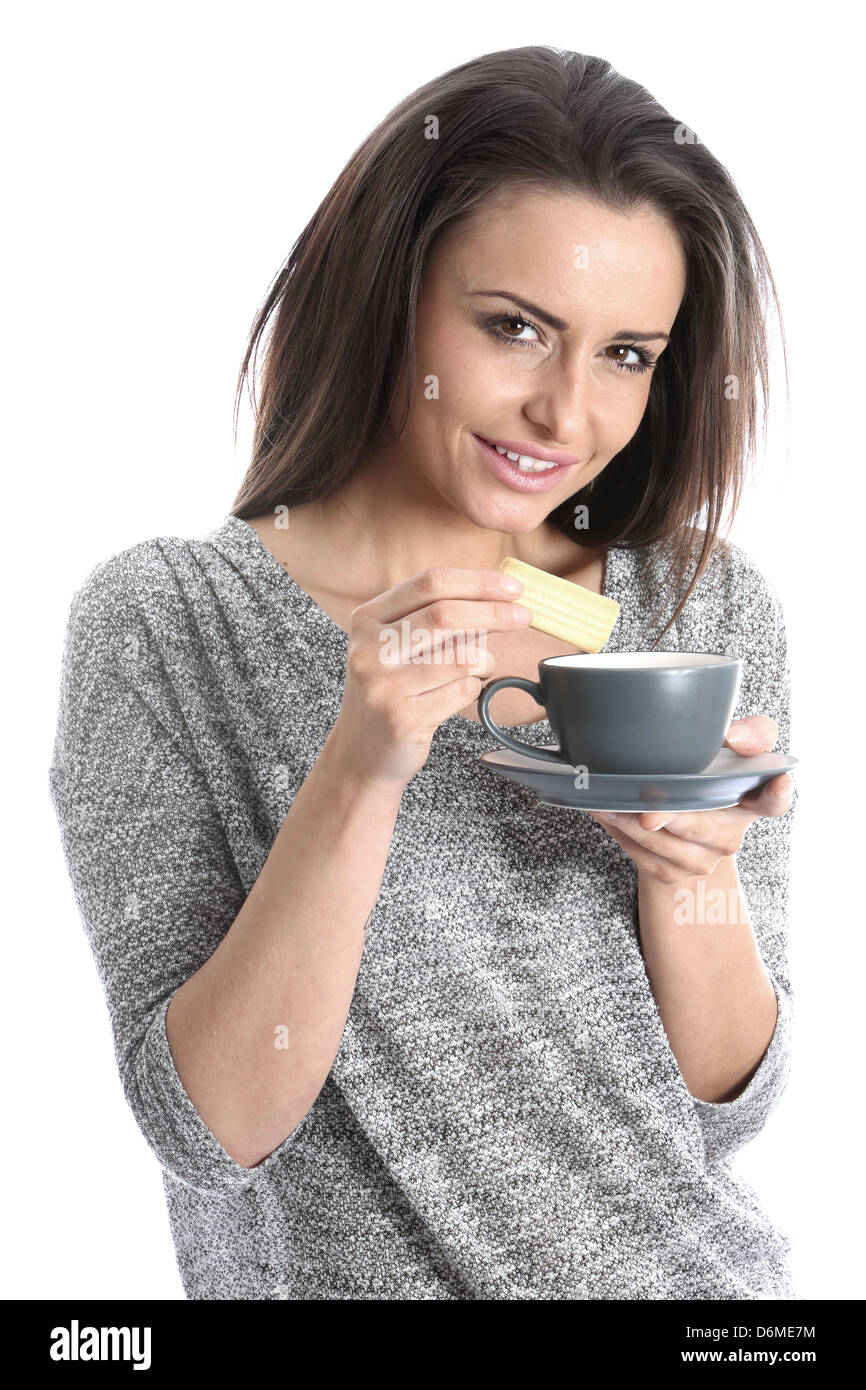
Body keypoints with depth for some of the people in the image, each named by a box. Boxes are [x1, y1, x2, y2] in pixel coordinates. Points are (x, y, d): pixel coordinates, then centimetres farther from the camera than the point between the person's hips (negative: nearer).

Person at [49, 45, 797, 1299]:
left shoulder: (711, 611, -3)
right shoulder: (163, 627, -10)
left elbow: (728, 1108, 0)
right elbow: (208, 1130, -14)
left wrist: (694, 863, -18)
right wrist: (358, 776, -25)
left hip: (702, 1270, 2)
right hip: (352, 1269, -1)